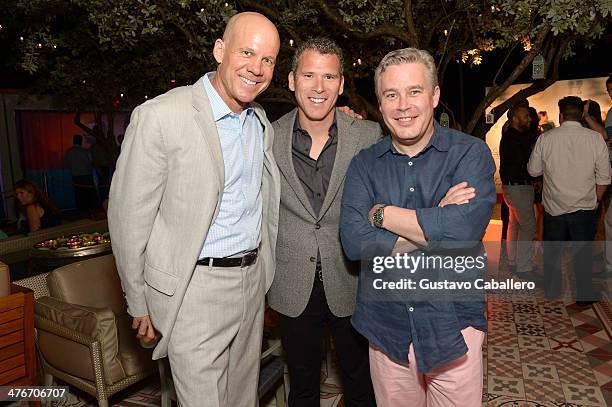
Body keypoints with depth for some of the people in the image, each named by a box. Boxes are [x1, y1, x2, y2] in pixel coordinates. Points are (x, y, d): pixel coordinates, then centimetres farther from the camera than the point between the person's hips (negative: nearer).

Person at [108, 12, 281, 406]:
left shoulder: (262, 121, 6)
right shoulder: (160, 116, -15)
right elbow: (129, 215, -10)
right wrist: (140, 303, -4)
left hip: (253, 281, 7)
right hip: (195, 288, -6)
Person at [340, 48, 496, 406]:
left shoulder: (470, 153, -7)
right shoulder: (365, 165, 0)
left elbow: (464, 231, -24)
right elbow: (354, 241, -13)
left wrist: (380, 212, -15)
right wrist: (434, 225, -18)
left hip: (453, 327, -2)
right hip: (386, 327, 3)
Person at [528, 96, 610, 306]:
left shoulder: (545, 138, -7)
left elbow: (533, 170, 3)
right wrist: (595, 200, 11)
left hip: (554, 206, 1)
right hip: (584, 208, 0)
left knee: (552, 250, 15)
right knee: (582, 252, 11)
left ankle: (551, 291, 28)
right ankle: (584, 295, 21)